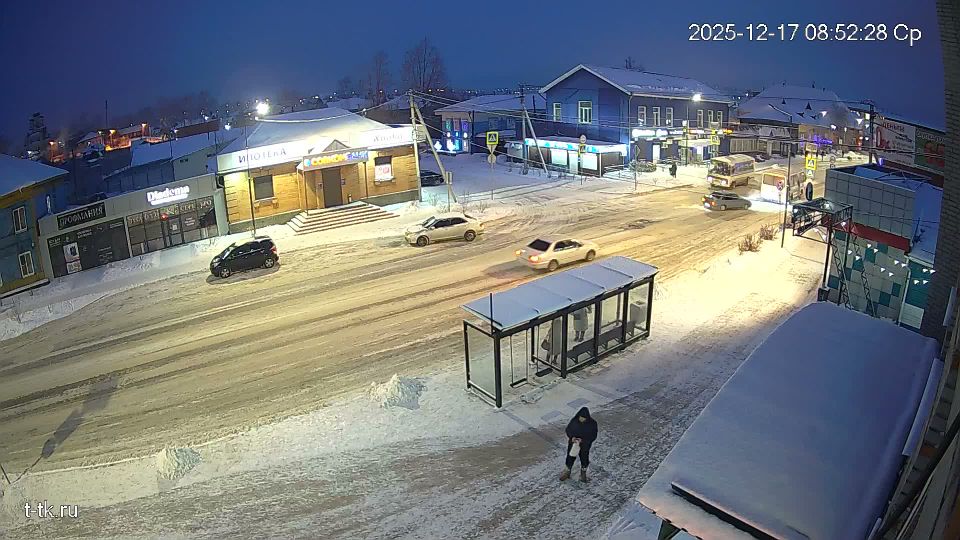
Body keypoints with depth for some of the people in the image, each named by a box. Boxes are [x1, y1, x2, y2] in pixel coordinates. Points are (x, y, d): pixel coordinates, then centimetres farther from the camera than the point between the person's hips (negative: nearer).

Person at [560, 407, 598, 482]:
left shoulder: (592, 424, -22)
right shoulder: (574, 421, -19)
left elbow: (593, 436, -14)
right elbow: (568, 429, -5)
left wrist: (582, 440, -26)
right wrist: (572, 437, -24)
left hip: (584, 446, -1)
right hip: (573, 444, 1)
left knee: (584, 460, 20)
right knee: (570, 458, 17)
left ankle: (583, 474, 47)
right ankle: (567, 473, 43)